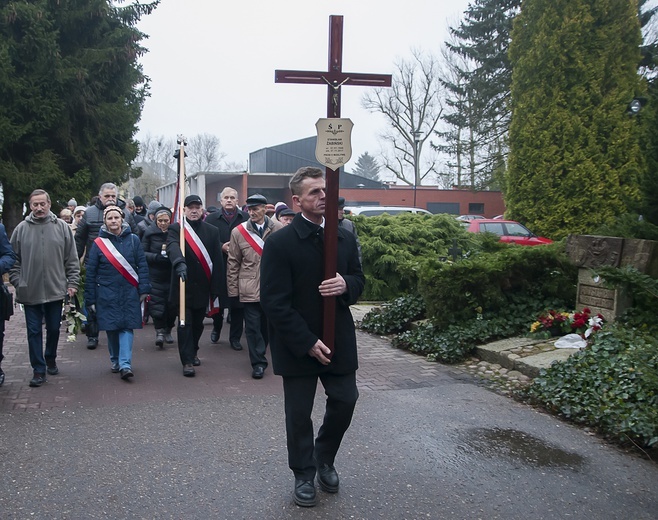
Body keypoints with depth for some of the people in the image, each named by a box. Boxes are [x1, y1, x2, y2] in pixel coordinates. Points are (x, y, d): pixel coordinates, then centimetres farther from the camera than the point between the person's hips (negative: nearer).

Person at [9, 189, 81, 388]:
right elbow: (13, 260, 5)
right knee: (34, 331, 4)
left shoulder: (61, 227, 0)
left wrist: (72, 283, -2)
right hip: (30, 292, 0)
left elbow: (72, 259, 2)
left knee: (54, 329, 14)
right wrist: (17, 283, -3)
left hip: (55, 290, 0)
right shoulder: (21, 229, 0)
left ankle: (50, 360, 35)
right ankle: (38, 370, 13)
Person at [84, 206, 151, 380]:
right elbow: (90, 272, 3)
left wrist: (144, 289, -6)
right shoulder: (98, 243, 1)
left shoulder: (133, 239, 3)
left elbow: (142, 265, 2)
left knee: (127, 327, -6)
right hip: (107, 294, 0)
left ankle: (125, 364, -10)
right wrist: (90, 299, 1)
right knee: (111, 328, 5)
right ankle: (115, 361, 23)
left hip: (129, 293, 0)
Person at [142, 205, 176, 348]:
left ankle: (168, 330, 26)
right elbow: (143, 253, -2)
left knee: (172, 304, 7)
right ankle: (159, 331, 3)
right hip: (155, 276, -1)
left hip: (172, 276, 1)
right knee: (156, 304, -9)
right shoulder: (150, 233, -1)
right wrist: (156, 257, -17)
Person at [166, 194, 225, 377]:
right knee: (185, 324, -1)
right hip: (183, 286, -3)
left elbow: (218, 262, 2)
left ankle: (193, 352, 36)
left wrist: (217, 289, -2)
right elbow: (173, 247, -25)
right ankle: (187, 361, 5)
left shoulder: (212, 231, 5)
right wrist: (179, 263, -46)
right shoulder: (175, 229, -3)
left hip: (203, 287, 3)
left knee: (198, 324, 15)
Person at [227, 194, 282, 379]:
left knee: (267, 325, 15)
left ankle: (259, 356, 36)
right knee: (253, 327, 0)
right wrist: (233, 290, 1)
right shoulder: (238, 232, 0)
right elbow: (233, 264, 3)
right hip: (250, 289, -1)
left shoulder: (279, 229, -1)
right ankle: (258, 363, 10)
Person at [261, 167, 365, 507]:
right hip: (298, 345, -4)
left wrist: (346, 286, -13)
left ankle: (324, 459, 38)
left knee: (345, 402, 10)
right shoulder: (280, 243, -13)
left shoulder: (345, 238, 4)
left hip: (338, 339, 5)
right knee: (299, 414, 9)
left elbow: (358, 279, 13)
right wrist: (307, 342, -19)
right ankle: (304, 475, 31)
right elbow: (274, 301, -15)